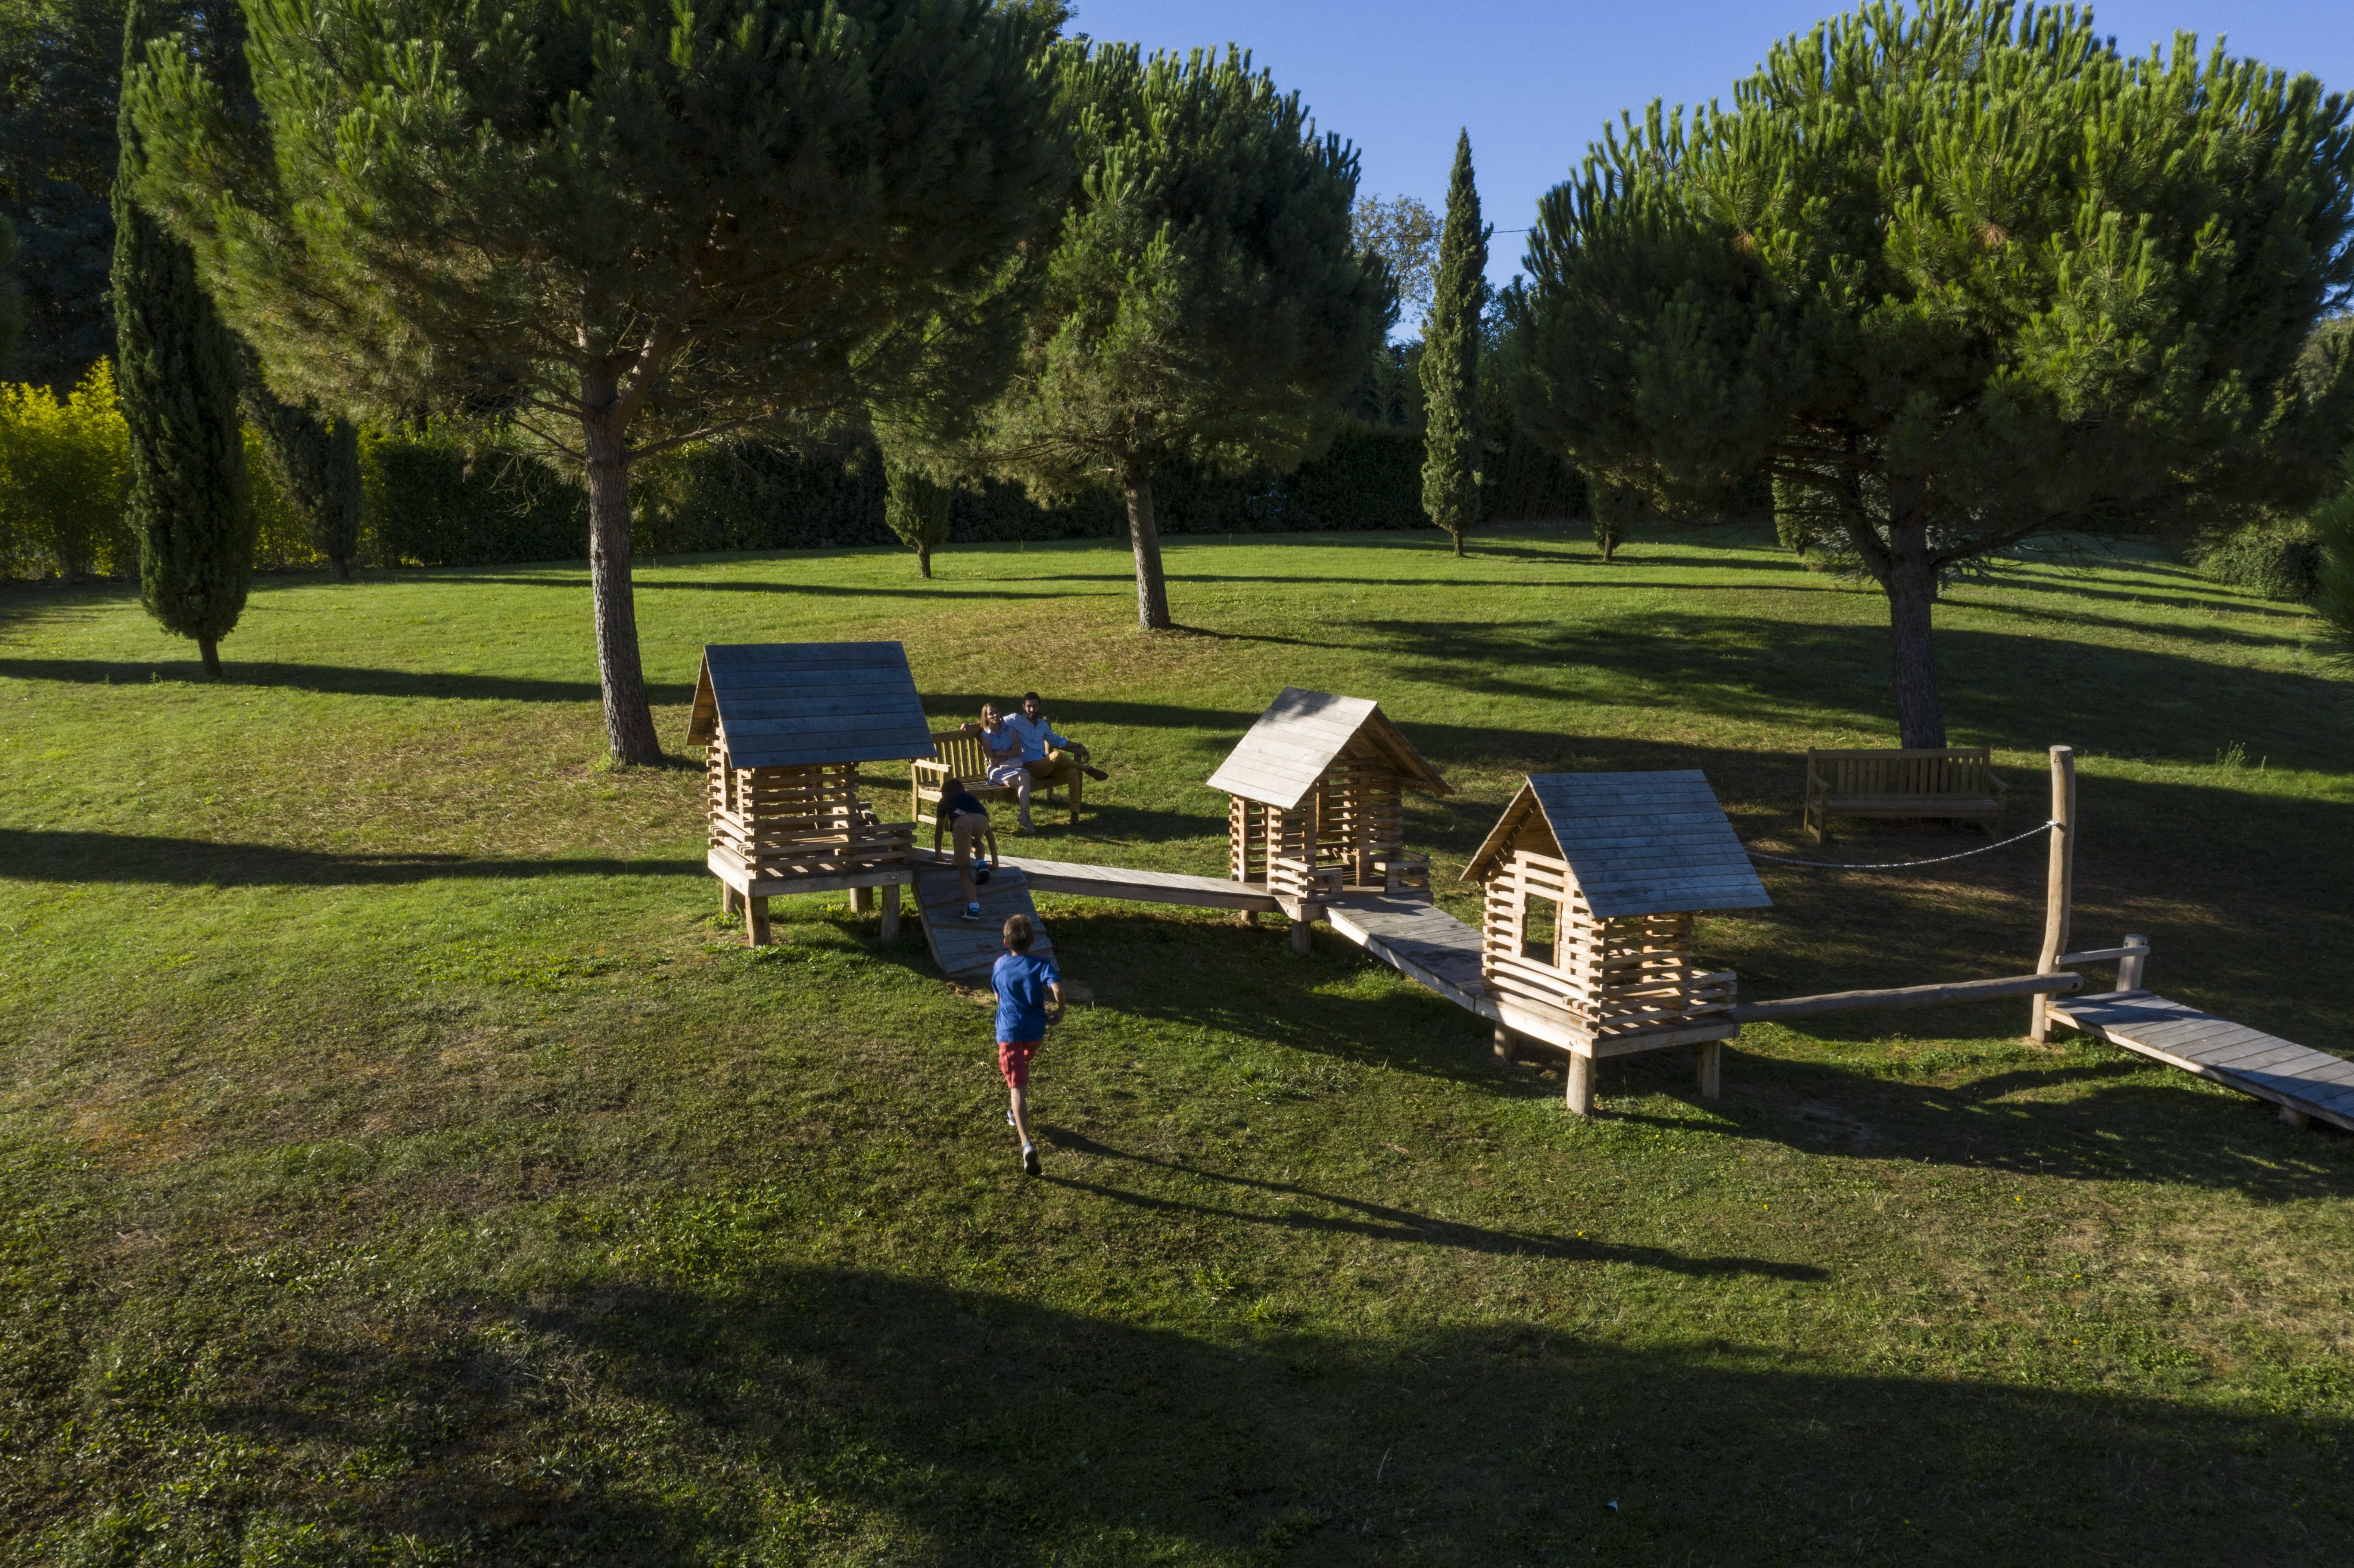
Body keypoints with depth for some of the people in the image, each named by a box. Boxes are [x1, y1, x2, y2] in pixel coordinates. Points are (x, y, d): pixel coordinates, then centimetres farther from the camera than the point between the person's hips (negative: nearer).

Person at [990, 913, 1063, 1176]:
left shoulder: (1000, 965, 5)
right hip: (1035, 1031, 1)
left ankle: (1027, 1143, -26)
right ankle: (1015, 1112, 51)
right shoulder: (1041, 965, -5)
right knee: (1023, 1064, 33)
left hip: (1008, 1033, -1)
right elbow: (1057, 989, -23)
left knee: (1017, 1087, -9)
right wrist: (1060, 1012, -7)